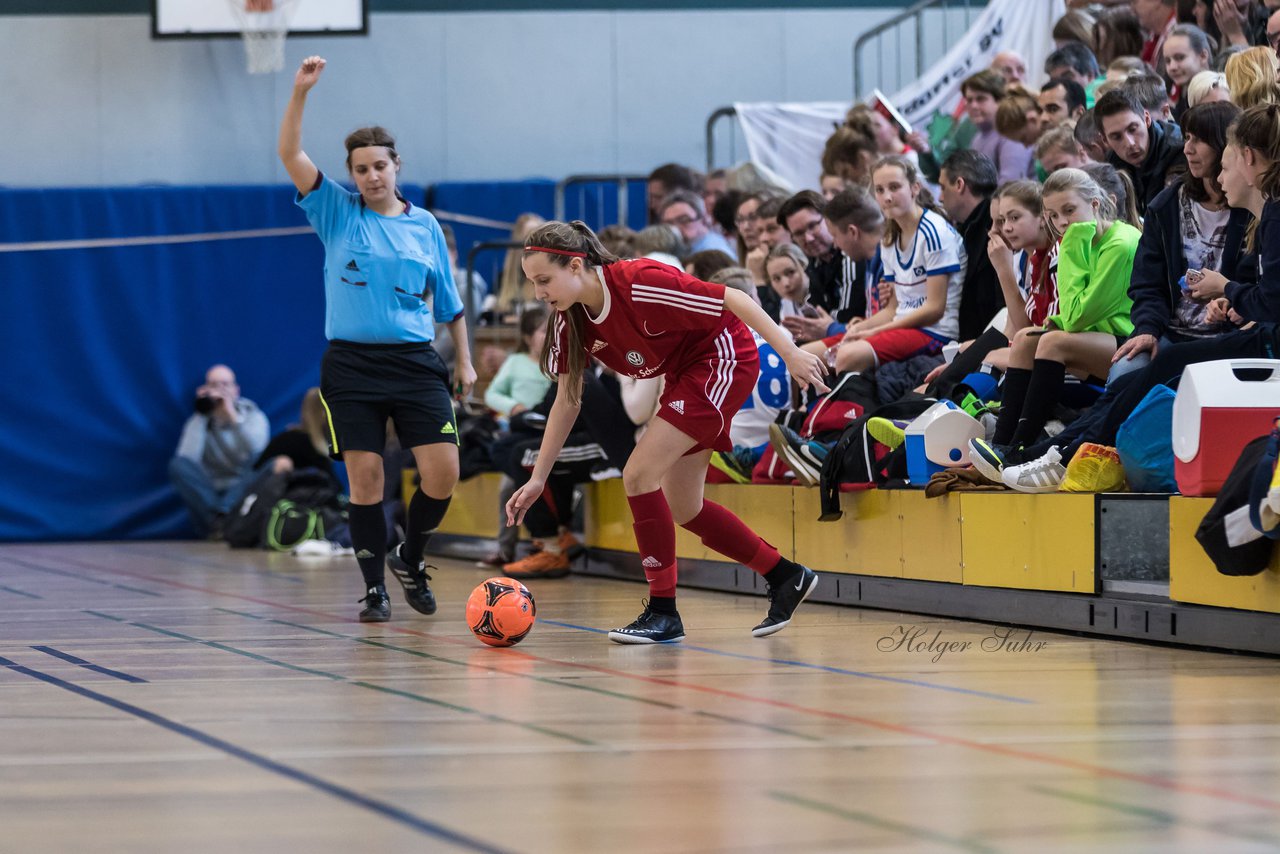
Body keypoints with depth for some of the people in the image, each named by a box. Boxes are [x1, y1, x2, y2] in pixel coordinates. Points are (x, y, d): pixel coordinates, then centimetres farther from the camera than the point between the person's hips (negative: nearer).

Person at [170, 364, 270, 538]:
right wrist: (201, 416, -10)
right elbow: (187, 460, -13)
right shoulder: (197, 423, 7)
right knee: (178, 465, -23)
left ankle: (222, 516, -41)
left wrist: (232, 415, -20)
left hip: (244, 494, -1)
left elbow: (256, 452, -18)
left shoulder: (253, 417, 5)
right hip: (209, 496, 1)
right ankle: (216, 519, -36)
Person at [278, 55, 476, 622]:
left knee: (443, 470, -8)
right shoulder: (337, 215, 5)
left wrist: (464, 360, 12)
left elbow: (448, 300, 17)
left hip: (416, 363, 1)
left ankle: (410, 558, 17)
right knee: (364, 477, -4)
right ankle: (374, 587, 8)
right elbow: (291, 156, -7)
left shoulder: (424, 226, 10)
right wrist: (300, 92, -18)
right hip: (351, 365, -1)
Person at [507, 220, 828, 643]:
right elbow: (567, 402, 3)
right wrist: (538, 478, 1)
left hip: (724, 360, -9)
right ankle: (786, 577, 29)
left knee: (638, 475, -17)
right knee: (682, 510, 12)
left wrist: (790, 353, -26)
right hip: (685, 374, 9)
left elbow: (733, 299, -25)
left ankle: (663, 613, -8)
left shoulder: (639, 284, -30)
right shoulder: (569, 322, -7)